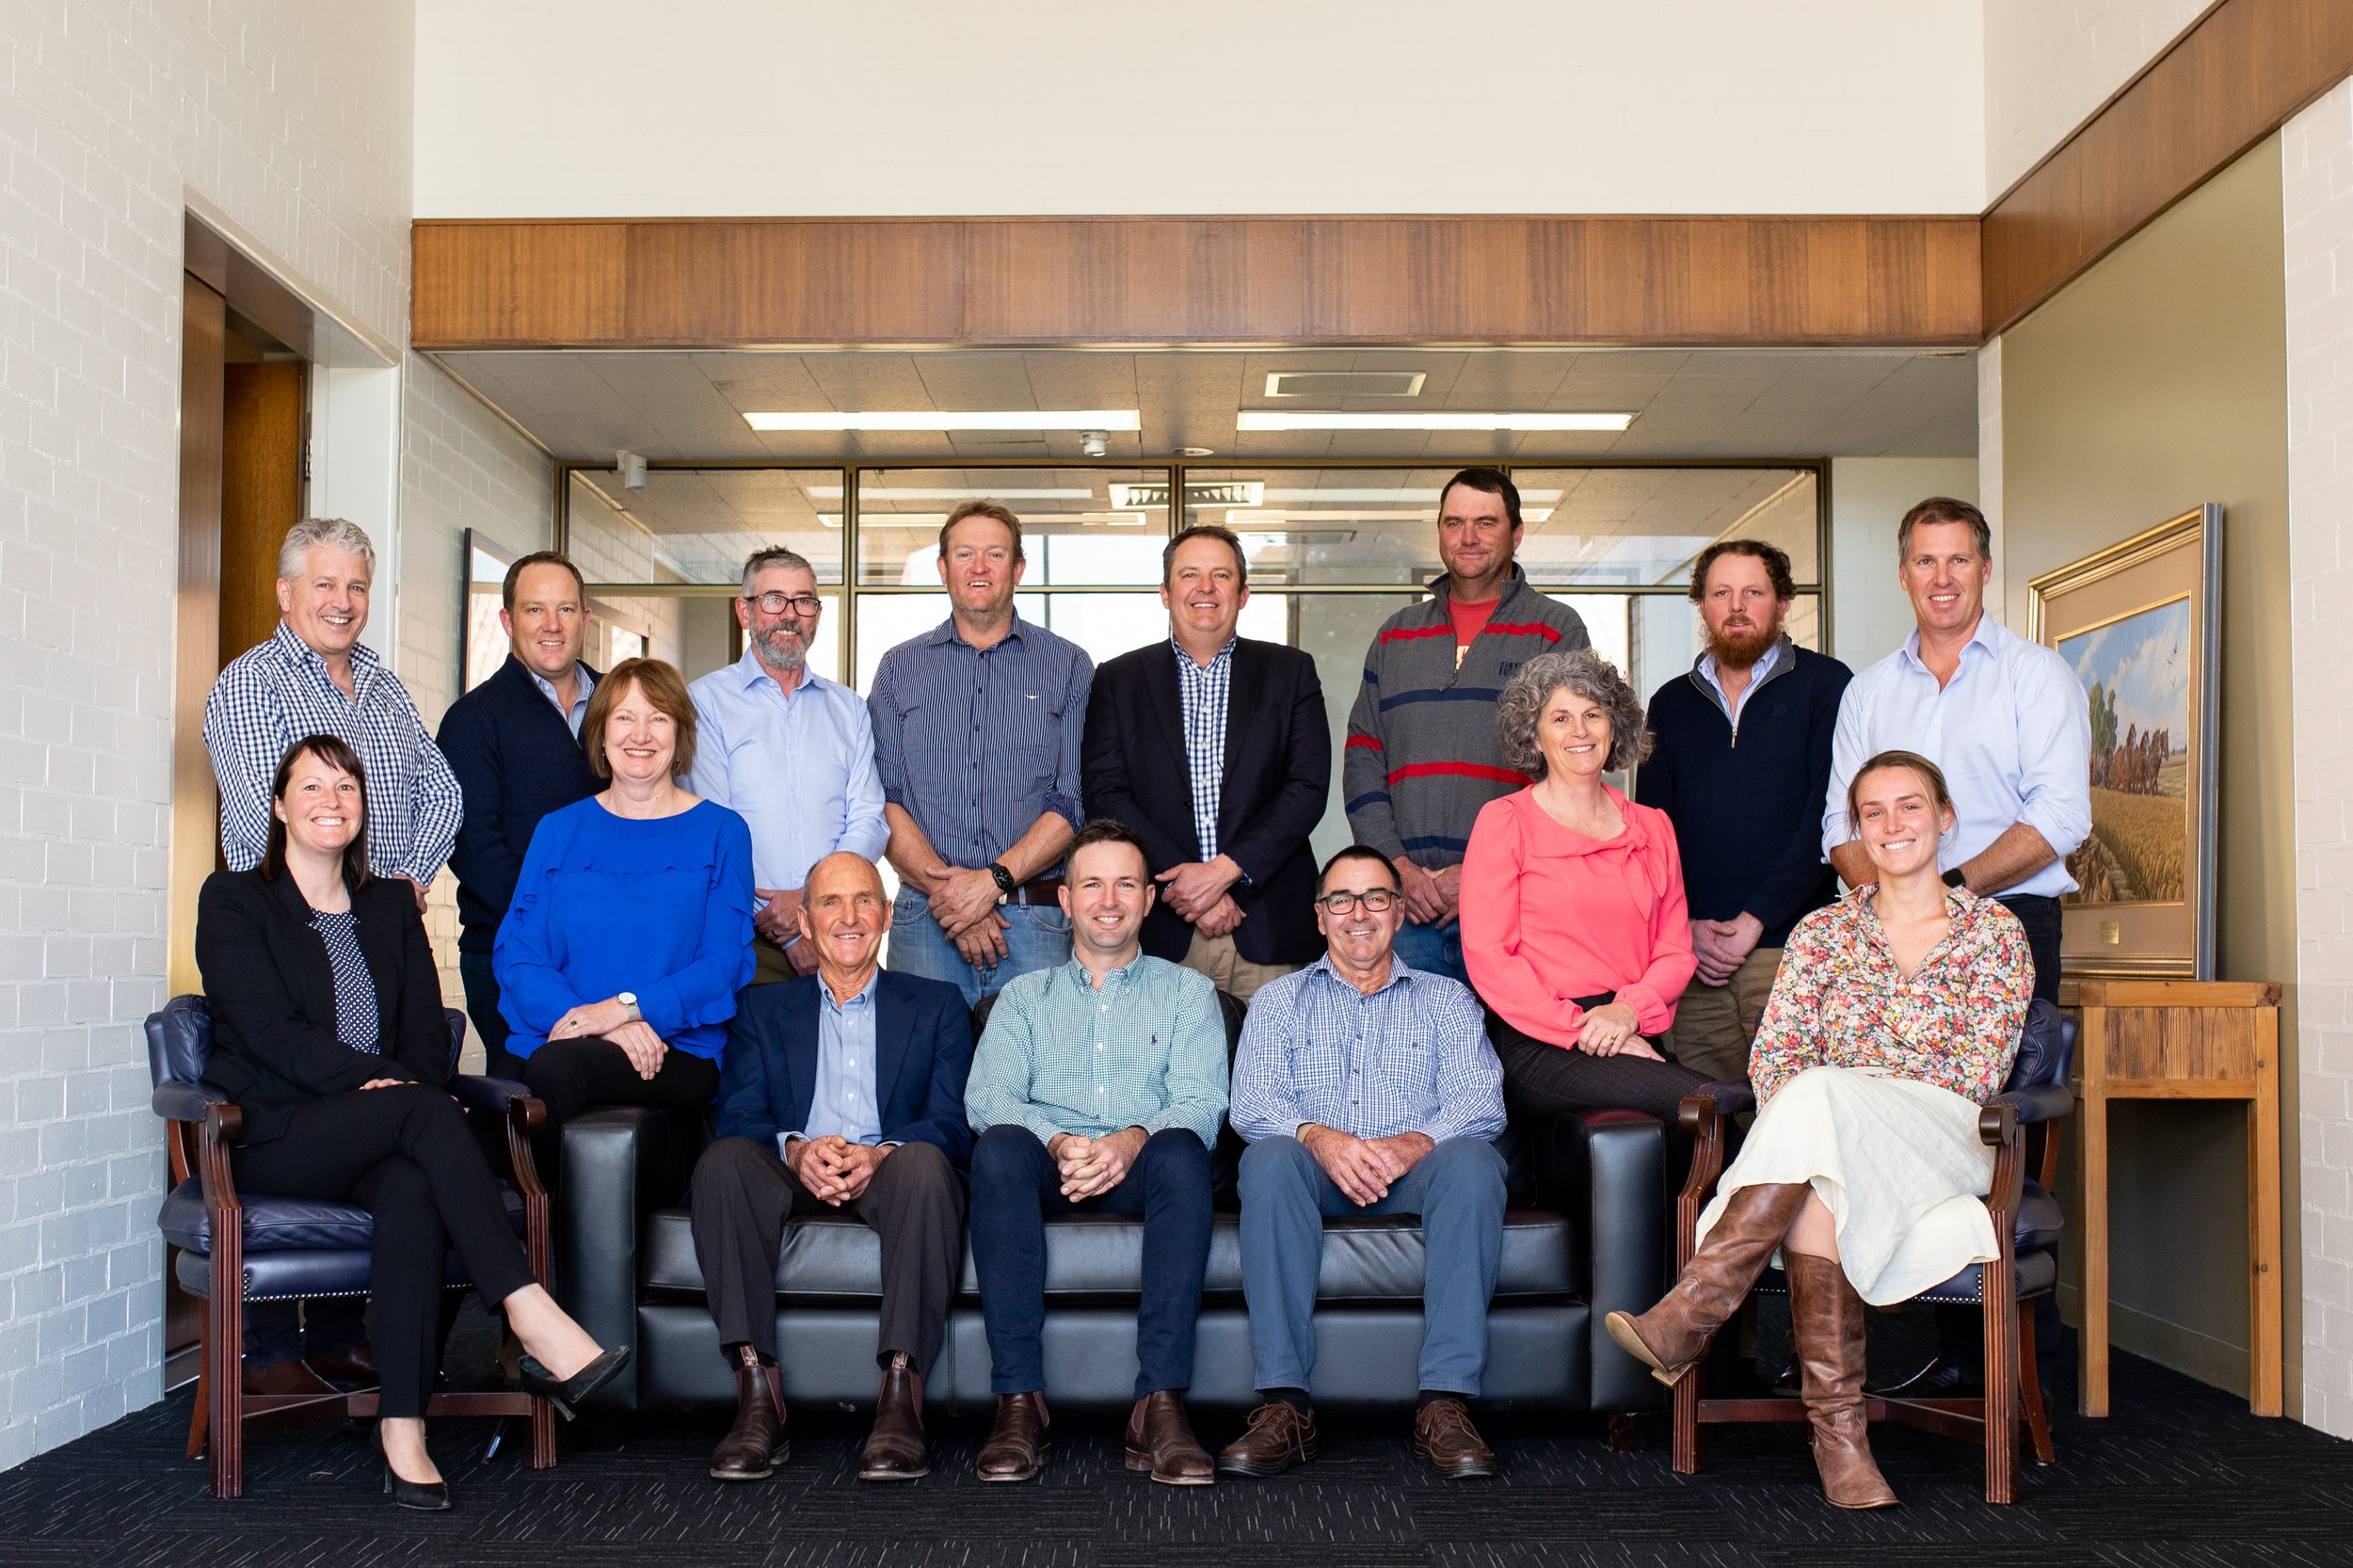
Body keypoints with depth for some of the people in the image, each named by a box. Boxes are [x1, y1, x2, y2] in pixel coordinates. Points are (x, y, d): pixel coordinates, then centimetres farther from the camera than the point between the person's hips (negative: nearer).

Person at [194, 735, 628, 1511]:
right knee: (423, 1109, -33)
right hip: (274, 1140, -3)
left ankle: (403, 1429, -38)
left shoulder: (392, 906, 20)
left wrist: (406, 1084, -11)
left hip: (376, 1141, 3)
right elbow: (270, 1030, -8)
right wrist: (377, 1078, -19)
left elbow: (426, 1032, 11)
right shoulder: (233, 900, 7)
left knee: (413, 1190, -34)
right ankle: (533, 1318, -40)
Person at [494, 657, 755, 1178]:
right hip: (555, 1041, 2)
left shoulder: (720, 832, 10)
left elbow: (726, 962, 0)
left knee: (556, 1066, -33)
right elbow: (516, 954, 5)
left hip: (676, 1053, -2)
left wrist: (623, 1008, -14)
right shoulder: (559, 831, 15)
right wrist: (593, 1023, -12)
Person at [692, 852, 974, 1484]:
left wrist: (878, 1155, -18)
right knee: (723, 1161, -31)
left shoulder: (937, 1005, 18)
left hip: (887, 1174, -1)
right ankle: (757, 1391, -33)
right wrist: (796, 1149, -17)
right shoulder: (763, 1010, 22)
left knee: (924, 1161, -36)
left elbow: (952, 1124, 4)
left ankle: (901, 1395, -38)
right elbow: (738, 1117, 7)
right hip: (794, 1175, 2)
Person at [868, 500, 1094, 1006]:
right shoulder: (899, 667, 11)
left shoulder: (1068, 666, 7)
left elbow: (1074, 803, -1)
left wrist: (993, 880, -13)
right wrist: (945, 889, -11)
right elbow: (882, 798, 3)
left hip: (1036, 922, -1)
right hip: (924, 918, 1)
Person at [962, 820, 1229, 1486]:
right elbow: (987, 1095, 5)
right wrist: (1060, 1143, -17)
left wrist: (1132, 1141, -20)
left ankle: (1160, 1406, -39)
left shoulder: (1187, 990, 20)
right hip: (1049, 1175, 1)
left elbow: (1200, 1103, 3)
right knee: (999, 1147, -34)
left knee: (1181, 1151, -36)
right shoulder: (1024, 995, 23)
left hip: (1142, 1173, -1)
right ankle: (1020, 1401, -33)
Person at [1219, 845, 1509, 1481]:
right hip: (1317, 1177, 0)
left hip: (1415, 1175, 0)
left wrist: (1413, 1143, -19)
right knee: (1268, 1158, -34)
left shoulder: (1445, 999, 20)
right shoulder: (1279, 1000, 20)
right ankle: (1284, 1405, -36)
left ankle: (1445, 1403, -35)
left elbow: (1480, 1100, 3)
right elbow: (1250, 1102, 4)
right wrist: (1318, 1136, -19)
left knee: (1472, 1160, -33)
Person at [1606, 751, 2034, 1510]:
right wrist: (1802, 1117, -16)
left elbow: (1978, 1074, -1)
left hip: (1946, 1148, -2)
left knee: (1822, 1092, -36)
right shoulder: (1823, 930, 18)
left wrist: (1810, 1105, -13)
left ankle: (1693, 1312, -42)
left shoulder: (1994, 932, 10)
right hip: (1838, 1146, 3)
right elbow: (1773, 1050, 8)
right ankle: (1836, 1423, -39)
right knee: (1818, 1186, -37)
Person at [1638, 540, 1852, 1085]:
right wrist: (1683, 926, -3)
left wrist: (1755, 919, -11)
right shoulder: (1671, 704, 16)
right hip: (1694, 958, 3)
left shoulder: (1824, 684, 4)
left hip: (1792, 943, -3)